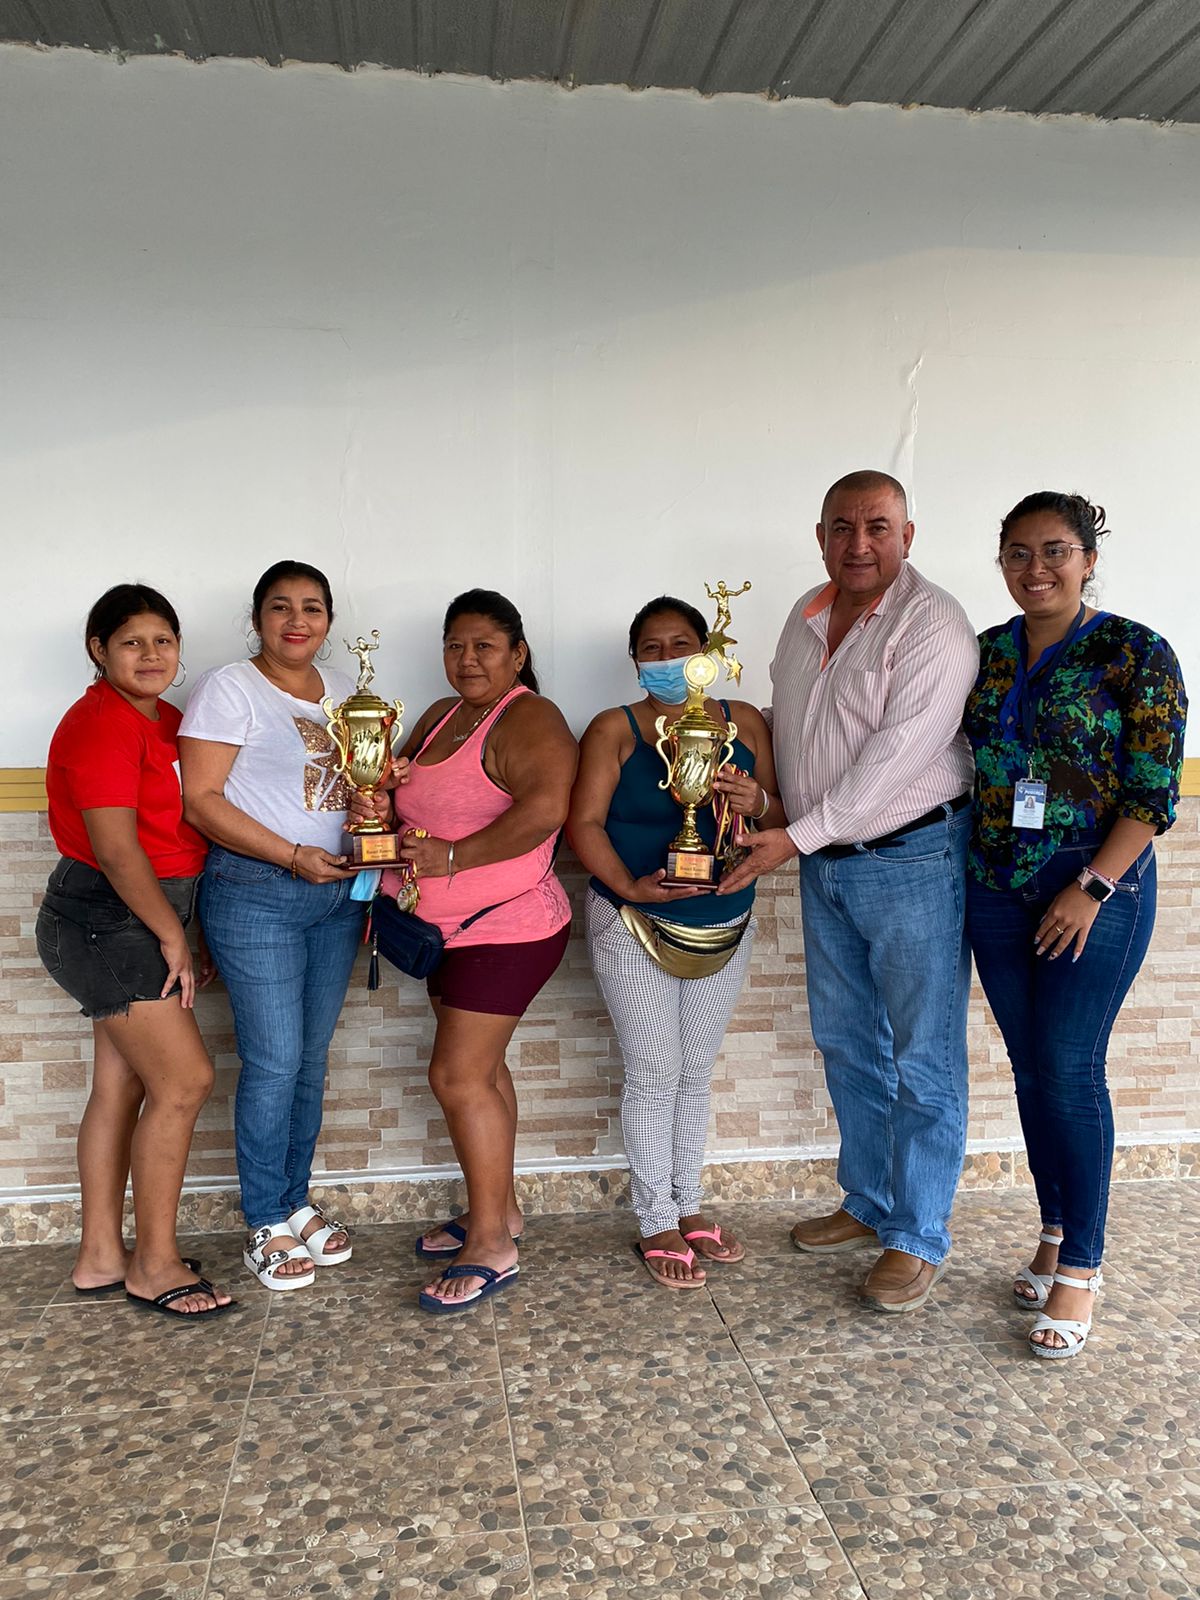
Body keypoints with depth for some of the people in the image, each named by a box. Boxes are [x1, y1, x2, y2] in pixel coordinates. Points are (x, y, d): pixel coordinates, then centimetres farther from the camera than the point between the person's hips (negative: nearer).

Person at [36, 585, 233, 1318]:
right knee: (185, 1079, -8)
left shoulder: (166, 719, 13)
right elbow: (116, 849, -21)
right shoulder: (99, 724, -16)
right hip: (104, 920, -9)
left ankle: (101, 1257, 24)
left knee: (122, 1086, 13)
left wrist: (176, 934, 13)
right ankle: (154, 1264, 6)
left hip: (139, 920, 9)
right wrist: (172, 936, -13)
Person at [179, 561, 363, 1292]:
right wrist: (294, 857, -16)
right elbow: (201, 799, -12)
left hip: (338, 891, 6)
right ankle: (267, 1227, 14)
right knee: (274, 1061, -4)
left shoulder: (342, 691, 12)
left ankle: (297, 1202, 27)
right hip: (256, 894, -6)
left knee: (312, 1057, 12)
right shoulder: (231, 688, -6)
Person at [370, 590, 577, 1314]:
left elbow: (545, 807, -30)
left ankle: (491, 1246, 4)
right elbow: (401, 786, 21)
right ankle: (499, 1211, 30)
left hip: (506, 928, -9)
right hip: (452, 928, 9)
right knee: (480, 1068, 16)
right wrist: (382, 802, -4)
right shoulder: (442, 716, 12)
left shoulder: (529, 719, -15)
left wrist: (452, 856, -26)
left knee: (459, 1076, -8)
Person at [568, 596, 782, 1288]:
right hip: (635, 928, -3)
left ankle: (689, 1206, 31)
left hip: (726, 928, 3)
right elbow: (585, 822, -11)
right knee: (655, 1075, 2)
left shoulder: (745, 722, 3)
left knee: (697, 1074, 14)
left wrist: (758, 802, -19)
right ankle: (656, 1225, 18)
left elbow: (786, 815, 3)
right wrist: (628, 886, -24)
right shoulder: (615, 729, -4)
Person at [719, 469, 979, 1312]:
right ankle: (869, 1204, 33)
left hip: (912, 862, -7)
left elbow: (898, 752, -22)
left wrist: (798, 835, -21)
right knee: (846, 1043, 16)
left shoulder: (932, 623, -14)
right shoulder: (806, 617, 10)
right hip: (823, 863, 8)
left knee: (922, 1060, 2)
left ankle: (917, 1238, 16)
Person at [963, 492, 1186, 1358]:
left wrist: (1092, 888, -16)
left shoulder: (1136, 654, -7)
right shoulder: (986, 653, 7)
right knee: (1031, 1067, 11)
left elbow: (1154, 792, -11)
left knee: (1069, 1069, -4)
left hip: (1097, 888, -5)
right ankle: (1056, 1232, 28)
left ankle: (1081, 1268, 11)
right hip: (997, 889, 5)